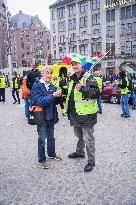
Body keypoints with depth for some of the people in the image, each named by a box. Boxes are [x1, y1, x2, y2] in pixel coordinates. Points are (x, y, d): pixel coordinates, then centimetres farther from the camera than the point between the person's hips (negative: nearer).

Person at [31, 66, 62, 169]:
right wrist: (53, 95, -27)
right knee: (42, 138, 4)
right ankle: (42, 160, 18)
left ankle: (52, 153, 40)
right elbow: (39, 101, -23)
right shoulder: (37, 86, -12)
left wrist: (59, 95, -11)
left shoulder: (52, 86, 6)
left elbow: (57, 101, 10)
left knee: (51, 136, 20)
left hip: (51, 115, 6)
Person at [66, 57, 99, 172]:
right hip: (75, 114, 8)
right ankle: (80, 152, 45)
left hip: (86, 114, -8)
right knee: (79, 135, 25)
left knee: (88, 139, 0)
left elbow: (96, 92, -21)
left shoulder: (88, 78, -11)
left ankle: (91, 161, 12)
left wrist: (83, 88, -32)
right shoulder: (73, 79, 15)